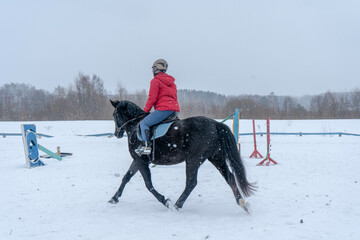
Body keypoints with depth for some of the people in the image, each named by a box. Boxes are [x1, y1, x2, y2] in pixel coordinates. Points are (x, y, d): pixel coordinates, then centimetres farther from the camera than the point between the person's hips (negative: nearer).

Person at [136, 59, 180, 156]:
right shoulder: (172, 82, 23)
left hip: (163, 109, -9)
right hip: (174, 109, 9)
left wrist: (146, 110, 5)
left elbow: (152, 98, -7)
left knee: (143, 123, -5)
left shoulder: (155, 81, -2)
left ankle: (146, 146, -20)